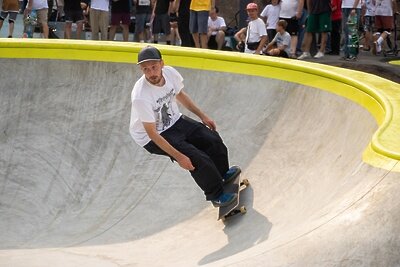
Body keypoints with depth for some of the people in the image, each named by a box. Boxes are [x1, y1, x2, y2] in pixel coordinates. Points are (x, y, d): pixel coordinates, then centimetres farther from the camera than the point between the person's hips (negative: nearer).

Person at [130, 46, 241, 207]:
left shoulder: (170, 73, -16)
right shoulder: (140, 97, -35)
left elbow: (180, 95, 8)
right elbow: (152, 133, -29)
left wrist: (202, 116, 11)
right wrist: (179, 157, -29)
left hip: (174, 121, 7)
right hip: (152, 138, -7)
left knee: (213, 139, 2)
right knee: (197, 158, -17)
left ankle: (222, 175, 31)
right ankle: (216, 196, 6)